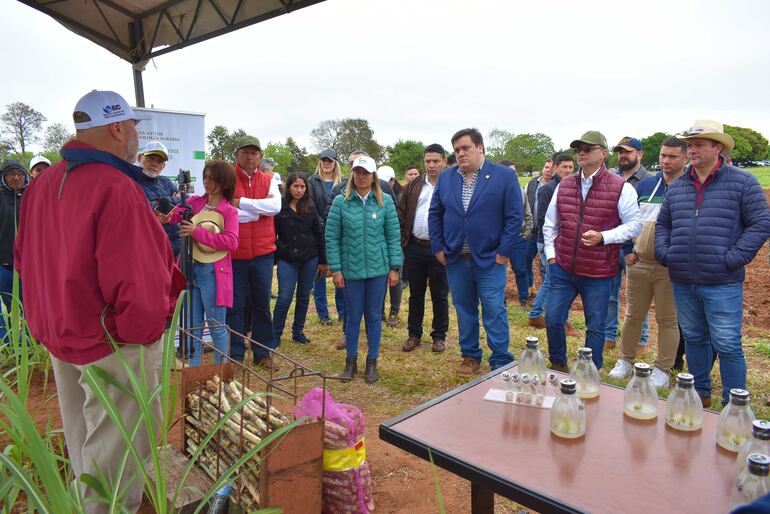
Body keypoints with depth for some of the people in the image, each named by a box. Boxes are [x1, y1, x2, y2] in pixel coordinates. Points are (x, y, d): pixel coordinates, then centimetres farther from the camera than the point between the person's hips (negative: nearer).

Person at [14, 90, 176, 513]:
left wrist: (59, 311, 17)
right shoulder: (117, 189, -25)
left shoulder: (44, 182, 2)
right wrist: (146, 327, -12)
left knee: (82, 440, 27)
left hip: (60, 335, 9)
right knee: (116, 450, 8)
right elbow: (139, 287, -30)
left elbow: (25, 259, 11)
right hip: (113, 346, -9)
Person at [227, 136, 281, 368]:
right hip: (235, 253, -2)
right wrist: (260, 208, -12)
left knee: (262, 305, 11)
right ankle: (236, 354, 21)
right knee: (235, 305, 7)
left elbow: (275, 206, -11)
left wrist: (241, 203, -14)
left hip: (263, 252, 2)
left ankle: (262, 352, 25)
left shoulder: (269, 180, 7)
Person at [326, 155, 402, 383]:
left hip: (378, 269, 1)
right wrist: (336, 269, -5)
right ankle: (351, 361, 27)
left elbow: (393, 236, 1)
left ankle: (372, 362, 25)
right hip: (351, 269, 0)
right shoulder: (341, 202, -3)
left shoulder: (385, 201, 0)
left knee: (374, 316, 11)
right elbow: (332, 237, -2)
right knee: (353, 316, 10)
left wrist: (394, 268, -2)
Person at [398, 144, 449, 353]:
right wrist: (403, 240, 2)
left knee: (440, 295, 9)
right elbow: (401, 214, 9)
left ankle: (439, 335, 23)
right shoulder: (413, 186, 9)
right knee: (415, 293, 13)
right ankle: (414, 334, 26)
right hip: (414, 248, 4)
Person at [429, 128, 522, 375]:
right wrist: (438, 248, 3)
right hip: (455, 259, 4)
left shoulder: (504, 176, -5)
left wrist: (503, 252, -10)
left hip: (490, 260, -4)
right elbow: (434, 214, 10)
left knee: (494, 312, 0)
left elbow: (514, 216, -7)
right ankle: (470, 356, 28)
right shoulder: (445, 177, 7)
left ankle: (501, 362, 12)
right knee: (464, 310, 13)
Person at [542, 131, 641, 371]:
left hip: (598, 273, -3)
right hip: (562, 269, 4)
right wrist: (551, 255, 7)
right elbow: (550, 224, 14)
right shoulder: (564, 185, 6)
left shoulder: (621, 187, -7)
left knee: (595, 328, 9)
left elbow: (634, 224, -5)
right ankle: (558, 365, 32)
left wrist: (603, 237, -20)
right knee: (553, 319, 9)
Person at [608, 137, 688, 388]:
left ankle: (662, 370, 19)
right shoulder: (645, 184, 8)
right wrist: (628, 250, 4)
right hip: (638, 263, 4)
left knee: (668, 320, 6)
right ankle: (625, 360, 27)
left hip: (670, 268, -3)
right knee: (633, 315, 12)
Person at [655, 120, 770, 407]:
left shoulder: (742, 182, -2)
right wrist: (664, 254, 3)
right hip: (682, 281, 5)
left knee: (727, 346, 0)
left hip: (722, 283, -5)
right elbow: (662, 225, 18)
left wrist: (732, 259, -14)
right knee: (694, 338, 16)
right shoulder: (676, 187, 11)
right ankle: (701, 394, 32)